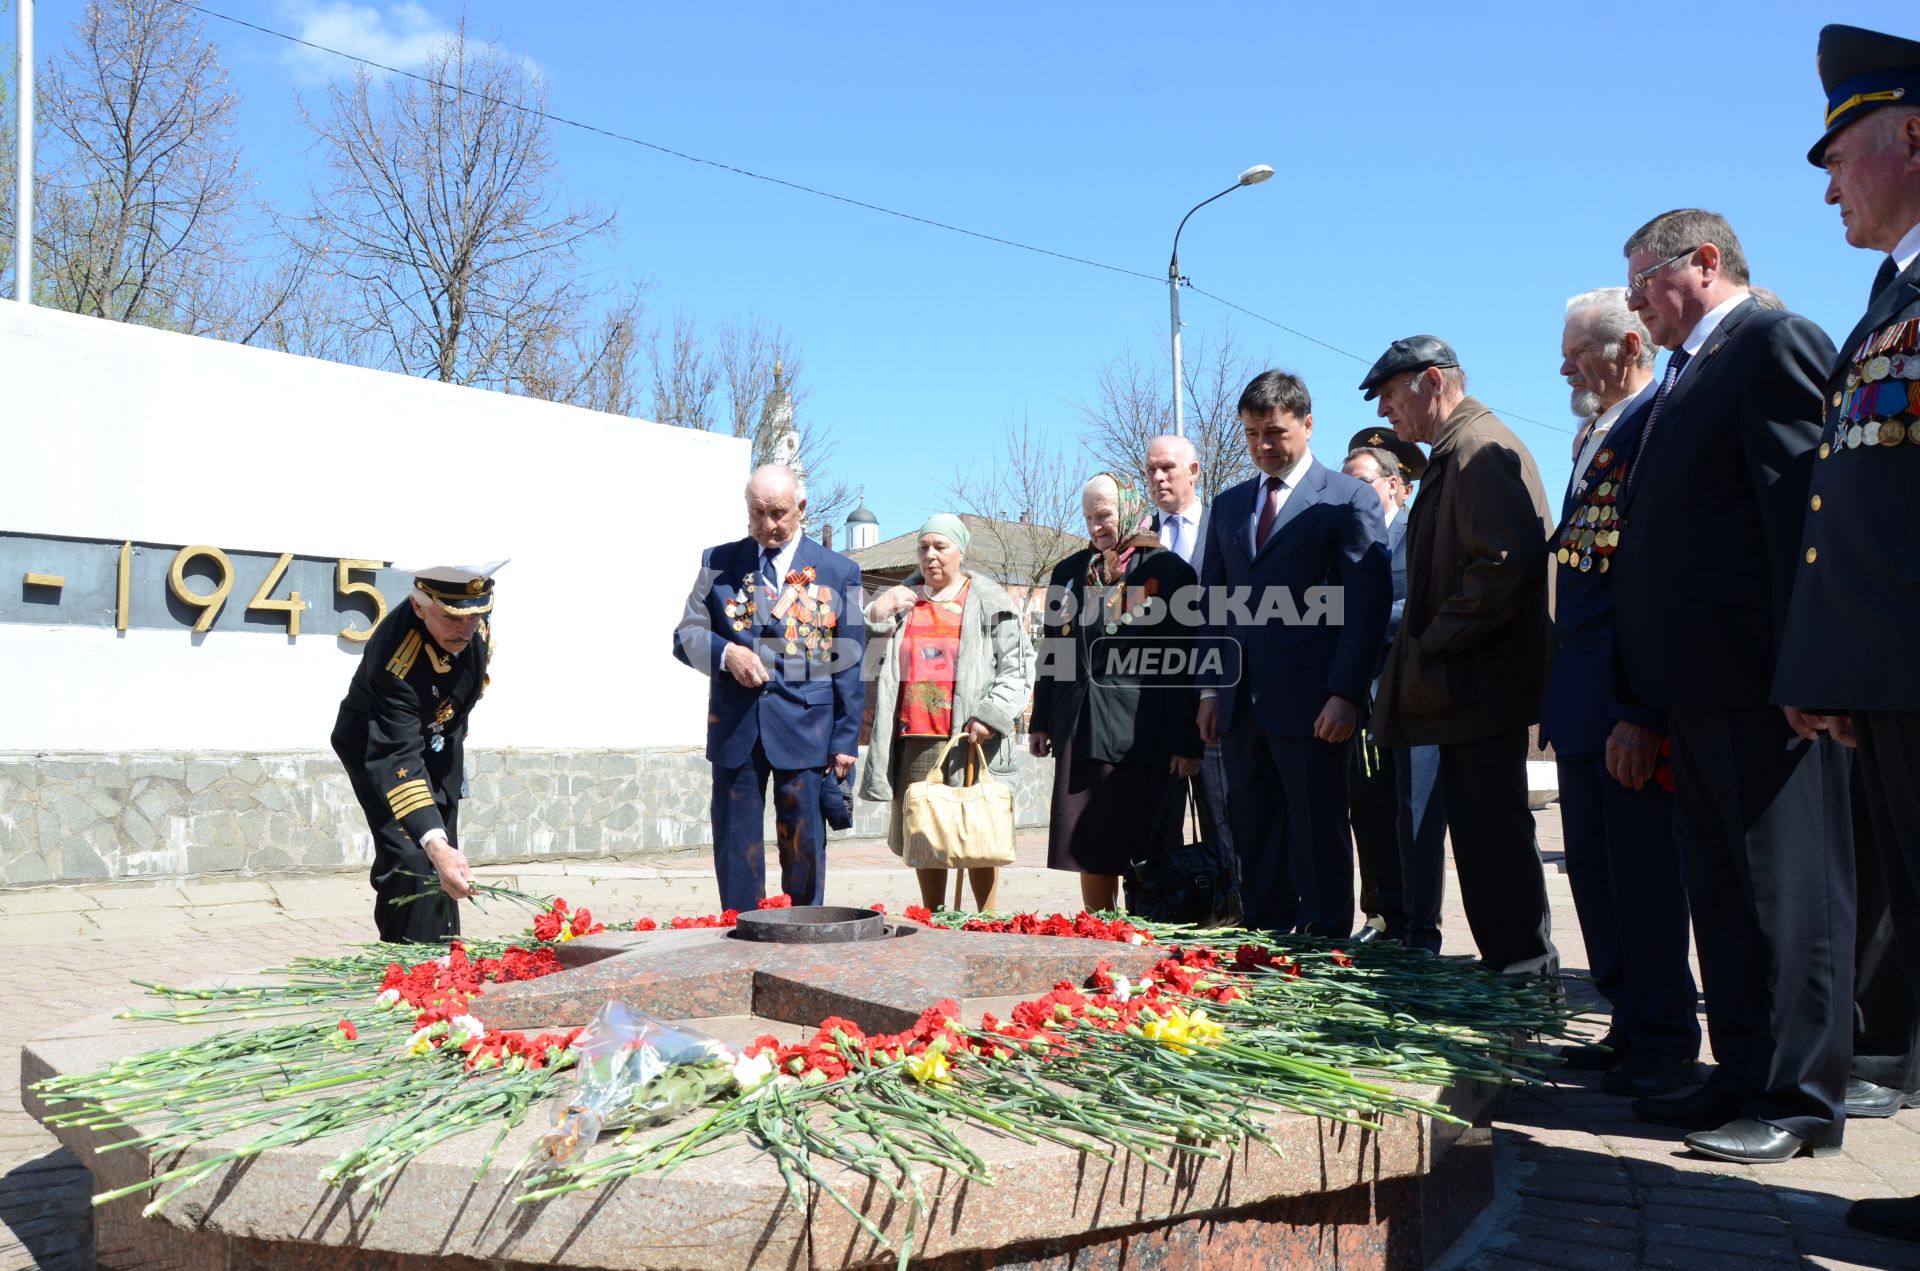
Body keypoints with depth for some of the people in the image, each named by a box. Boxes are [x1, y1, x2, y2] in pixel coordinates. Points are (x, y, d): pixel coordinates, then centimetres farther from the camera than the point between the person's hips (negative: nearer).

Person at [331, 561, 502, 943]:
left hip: (440, 743, 6)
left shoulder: (474, 623, -22)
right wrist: (435, 844, -56)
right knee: (412, 861, -18)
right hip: (376, 747, -6)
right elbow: (397, 759, -45)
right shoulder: (395, 658, -41)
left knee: (443, 867, 11)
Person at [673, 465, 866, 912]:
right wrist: (725, 652, -13)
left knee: (804, 848, 3)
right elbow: (685, 636, 9)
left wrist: (846, 739, -1)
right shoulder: (719, 563, 9)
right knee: (736, 846, 5)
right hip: (735, 728, 1)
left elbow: (849, 663, 4)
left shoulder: (839, 572, 5)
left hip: (806, 728, -1)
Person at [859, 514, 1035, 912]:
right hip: (914, 740, 4)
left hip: (971, 740, -4)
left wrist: (990, 716, -12)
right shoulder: (900, 600, 18)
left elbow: (1018, 665, 0)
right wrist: (878, 615, 0)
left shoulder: (990, 603, 6)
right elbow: (868, 660, 17)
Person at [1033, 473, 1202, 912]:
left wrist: (1186, 742, -11)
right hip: (1079, 731, 5)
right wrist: (1041, 721, 11)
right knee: (1090, 849, 8)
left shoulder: (1168, 571, -3)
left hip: (1141, 734, -5)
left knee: (1143, 853, 0)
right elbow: (1052, 652, 16)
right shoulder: (1069, 572, 13)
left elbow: (1184, 663, -7)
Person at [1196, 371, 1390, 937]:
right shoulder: (1228, 505, 17)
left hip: (1309, 702, -5)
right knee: (1256, 839, 10)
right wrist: (1210, 687, 8)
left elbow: (1368, 603, -6)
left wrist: (1345, 694, -14)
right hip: (1240, 703, 5)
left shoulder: (1349, 499, 0)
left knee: (1318, 837, 0)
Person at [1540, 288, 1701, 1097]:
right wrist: (1558, 694, 17)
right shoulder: (1596, 437, 17)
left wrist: (1643, 710, -24)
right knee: (1596, 871, 15)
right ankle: (1630, 1028, 27)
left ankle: (1665, 1046, 12)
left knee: (1641, 873, -1)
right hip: (1584, 703, 10)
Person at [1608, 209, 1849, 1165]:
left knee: (1787, 888, -2)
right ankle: (1744, 1079, 23)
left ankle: (1800, 1102, 7)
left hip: (1760, 684, -9)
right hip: (1700, 690, 9)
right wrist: (1642, 706, 17)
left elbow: (1801, 504, -15)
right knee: (1722, 891, 13)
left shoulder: (1774, 341, -5)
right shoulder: (1680, 385, 22)